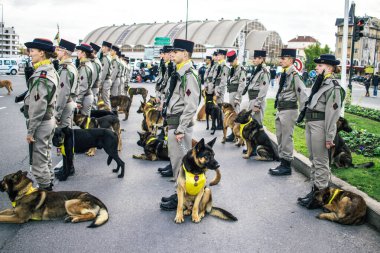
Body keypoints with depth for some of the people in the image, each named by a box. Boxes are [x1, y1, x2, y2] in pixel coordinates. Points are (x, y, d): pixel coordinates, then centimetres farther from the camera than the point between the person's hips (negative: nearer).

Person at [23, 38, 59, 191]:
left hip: (40, 123, -10)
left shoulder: (41, 75, -22)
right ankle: (48, 184, 32)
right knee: (45, 157, 20)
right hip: (50, 119, 10)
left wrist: (30, 131, -18)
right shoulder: (51, 71, 8)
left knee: (38, 161, 1)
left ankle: (44, 189, 11)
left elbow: (38, 107, -24)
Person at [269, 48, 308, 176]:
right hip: (280, 109, 10)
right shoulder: (283, 74, 12)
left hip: (289, 110, -10)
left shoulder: (294, 75, -16)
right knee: (280, 138, 16)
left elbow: (302, 93, -18)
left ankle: (286, 166, 7)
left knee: (286, 138, -3)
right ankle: (282, 163, 27)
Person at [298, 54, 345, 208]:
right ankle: (314, 190, 27)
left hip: (320, 125, -9)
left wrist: (329, 137, -19)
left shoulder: (333, 86, -13)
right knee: (313, 160, 16)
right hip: (310, 124, 9)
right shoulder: (320, 82, 14)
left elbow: (333, 113, -17)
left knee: (320, 162, -2)